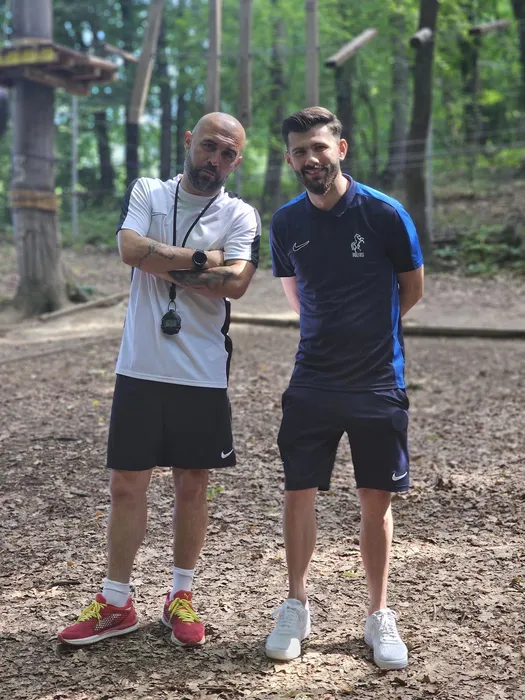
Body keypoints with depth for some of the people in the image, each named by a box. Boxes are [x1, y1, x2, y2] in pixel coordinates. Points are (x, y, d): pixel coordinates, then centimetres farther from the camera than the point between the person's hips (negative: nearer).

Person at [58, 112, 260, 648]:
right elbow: (130, 248, -14)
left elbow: (234, 283, -15)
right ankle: (115, 603, 18)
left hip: (203, 375, 0)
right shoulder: (146, 192, 6)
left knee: (192, 486, 9)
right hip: (140, 367, 1)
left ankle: (181, 597, 25)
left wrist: (163, 264, -10)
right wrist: (203, 258, -11)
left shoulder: (241, 216, 2)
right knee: (126, 484, 6)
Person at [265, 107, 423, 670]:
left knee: (376, 502, 6)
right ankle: (296, 608, 22)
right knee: (298, 494, 4)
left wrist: (369, 331, 9)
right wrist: (330, 334, 10)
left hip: (378, 383, -2)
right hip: (312, 384, 3)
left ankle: (379, 617, 21)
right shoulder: (286, 222, 0)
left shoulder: (384, 214, -10)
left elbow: (412, 288, 4)